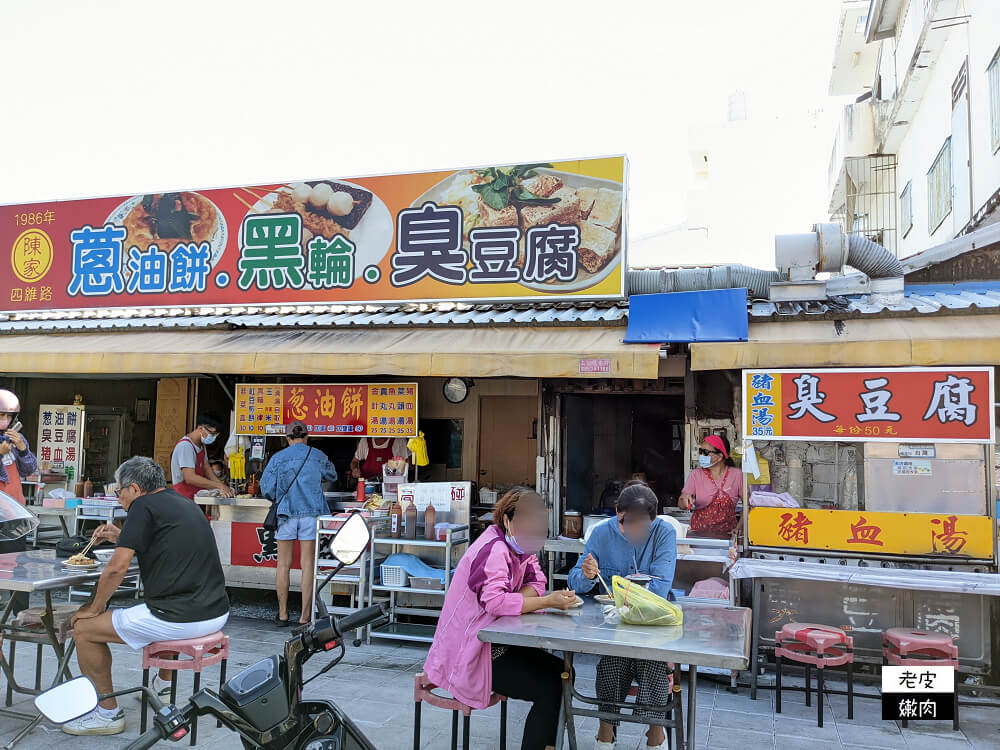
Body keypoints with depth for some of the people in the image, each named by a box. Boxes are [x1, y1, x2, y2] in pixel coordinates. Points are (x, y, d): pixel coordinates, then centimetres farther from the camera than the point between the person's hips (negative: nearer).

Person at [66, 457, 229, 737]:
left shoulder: (144, 506, -7)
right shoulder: (185, 503, 17)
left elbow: (117, 568, -11)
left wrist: (93, 608, 4)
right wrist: (121, 538, 27)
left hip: (180, 619, -9)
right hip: (217, 613, 9)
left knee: (84, 629, 7)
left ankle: (108, 712, 16)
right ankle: (163, 686, 49)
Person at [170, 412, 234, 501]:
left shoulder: (201, 445, 14)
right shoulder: (185, 446, -15)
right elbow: (190, 478, -23)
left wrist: (223, 486, -1)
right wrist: (219, 486, -23)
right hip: (184, 499, -8)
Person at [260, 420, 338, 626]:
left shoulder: (277, 458, 4)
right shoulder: (317, 456, 5)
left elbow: (266, 488, 1)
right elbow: (332, 476, 22)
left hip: (286, 513, 1)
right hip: (311, 513, 0)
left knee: (283, 564, 8)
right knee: (307, 564, 2)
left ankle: (283, 615, 15)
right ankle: (305, 616, 3)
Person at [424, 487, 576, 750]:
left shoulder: (519, 545, 7)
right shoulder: (493, 549, -22)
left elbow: (536, 584, 2)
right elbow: (495, 601, -35)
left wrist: (516, 599, -19)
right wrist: (548, 601, -33)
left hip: (495, 642, 9)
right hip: (470, 654, -9)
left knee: (560, 672, 3)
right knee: (550, 689, -14)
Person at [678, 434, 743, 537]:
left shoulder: (736, 474, 2)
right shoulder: (695, 475, 3)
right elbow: (681, 504, 0)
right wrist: (685, 501, -23)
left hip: (727, 534, 0)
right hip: (699, 531, 0)